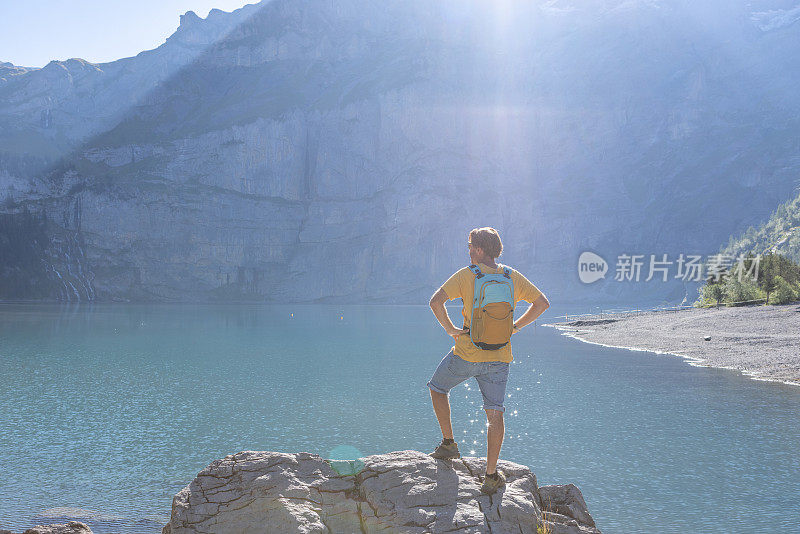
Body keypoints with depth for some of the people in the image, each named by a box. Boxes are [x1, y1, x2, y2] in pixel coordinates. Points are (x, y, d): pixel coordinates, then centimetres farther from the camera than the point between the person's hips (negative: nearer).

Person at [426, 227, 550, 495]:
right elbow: (542, 303, 7)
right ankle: (491, 475, 4)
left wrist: (450, 329, -7)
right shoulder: (513, 277, 2)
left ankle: (449, 443, 23)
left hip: (467, 353, -3)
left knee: (437, 388, 23)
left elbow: (436, 302, -18)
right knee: (495, 413, 7)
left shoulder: (466, 275, -9)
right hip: (499, 357, 3)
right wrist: (515, 326, 9)